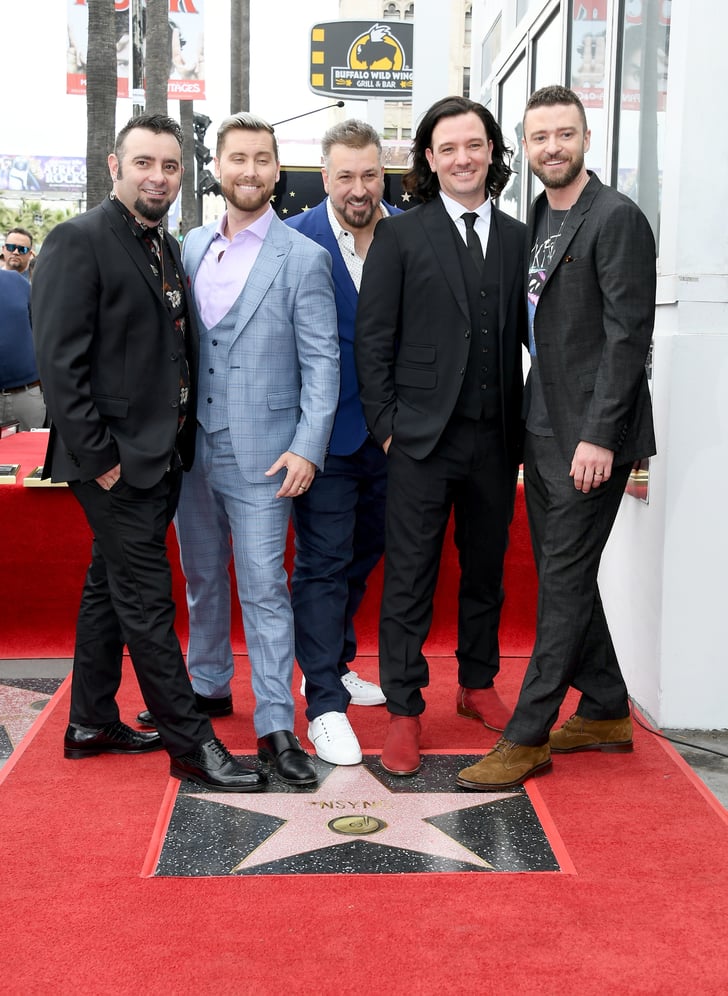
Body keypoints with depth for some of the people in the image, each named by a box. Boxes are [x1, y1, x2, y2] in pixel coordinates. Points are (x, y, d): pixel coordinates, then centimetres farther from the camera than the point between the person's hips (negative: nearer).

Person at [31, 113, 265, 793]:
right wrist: (99, 458, -18)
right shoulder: (79, 241, -12)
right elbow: (59, 361, -17)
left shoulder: (166, 247, 14)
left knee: (110, 586, 17)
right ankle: (190, 742, 8)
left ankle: (92, 722, 30)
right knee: (147, 598, -1)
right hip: (117, 459, -9)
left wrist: (182, 438, 8)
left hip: (159, 456, 9)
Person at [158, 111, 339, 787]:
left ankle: (275, 727, 4)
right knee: (201, 578, 17)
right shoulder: (191, 247, 10)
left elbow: (321, 361, -7)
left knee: (264, 587, -4)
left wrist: (308, 448, -15)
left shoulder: (303, 259, -5)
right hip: (191, 446, 5)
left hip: (260, 452, -5)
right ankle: (208, 687, 35)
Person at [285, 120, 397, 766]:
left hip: (390, 429, 5)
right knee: (323, 564, -2)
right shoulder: (296, 239, -9)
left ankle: (336, 666, 37)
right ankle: (325, 702, 6)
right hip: (326, 430, -4)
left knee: (363, 554, 18)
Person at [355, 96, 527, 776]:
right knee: (410, 579, 1)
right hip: (423, 439, -4)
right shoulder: (400, 236, 0)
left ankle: (477, 686, 33)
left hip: (495, 439, 4)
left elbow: (528, 334, 10)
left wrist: (523, 425, 3)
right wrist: (386, 424, -7)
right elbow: (372, 338, -2)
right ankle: (404, 711, 12)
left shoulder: (519, 239, 10)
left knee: (486, 571, 16)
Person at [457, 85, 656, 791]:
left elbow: (628, 331, -17)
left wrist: (599, 435, -21)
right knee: (562, 574, 14)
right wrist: (530, 419, 11)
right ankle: (606, 712, 28)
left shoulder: (615, 217, -11)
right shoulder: (537, 218, 14)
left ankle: (526, 737, 3)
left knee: (564, 579, -4)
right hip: (542, 428, 9)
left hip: (590, 434, -9)